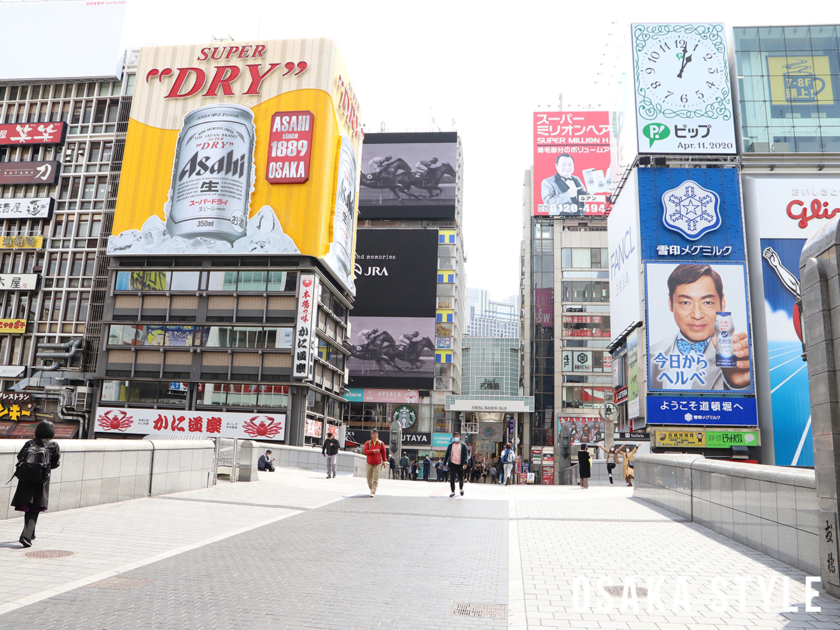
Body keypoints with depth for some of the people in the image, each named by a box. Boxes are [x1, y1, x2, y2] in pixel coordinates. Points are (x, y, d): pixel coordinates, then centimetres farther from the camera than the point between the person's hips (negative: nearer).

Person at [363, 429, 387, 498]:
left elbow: (383, 453, 7)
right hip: (369, 463, 2)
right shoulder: (368, 443, 4)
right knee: (369, 478, 6)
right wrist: (373, 451, -21)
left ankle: (373, 492, -8)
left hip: (377, 464, -2)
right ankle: (371, 489, 27)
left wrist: (384, 462, 6)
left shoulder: (381, 443, 3)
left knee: (375, 478, -9)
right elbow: (365, 451, -8)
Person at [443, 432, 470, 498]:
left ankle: (461, 489, 35)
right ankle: (453, 492, 6)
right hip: (452, 464, 1)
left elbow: (466, 455, -3)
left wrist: (465, 463, -17)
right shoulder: (450, 445, 8)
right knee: (452, 479, -4)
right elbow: (447, 454, 12)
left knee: (461, 479, 8)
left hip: (460, 465, -1)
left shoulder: (463, 446, 3)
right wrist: (444, 463, 9)